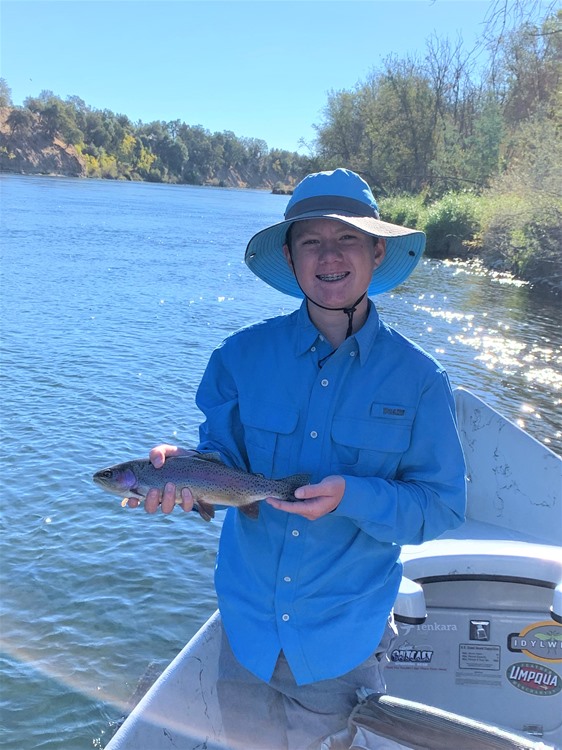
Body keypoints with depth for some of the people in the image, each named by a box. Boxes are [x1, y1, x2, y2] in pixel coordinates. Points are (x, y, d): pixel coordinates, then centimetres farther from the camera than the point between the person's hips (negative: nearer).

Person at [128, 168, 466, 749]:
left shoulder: (417, 378, -13)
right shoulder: (244, 355, -9)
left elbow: (442, 506, -11)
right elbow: (226, 463, -4)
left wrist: (352, 496, -28)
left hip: (343, 634, -1)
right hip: (248, 619, 2)